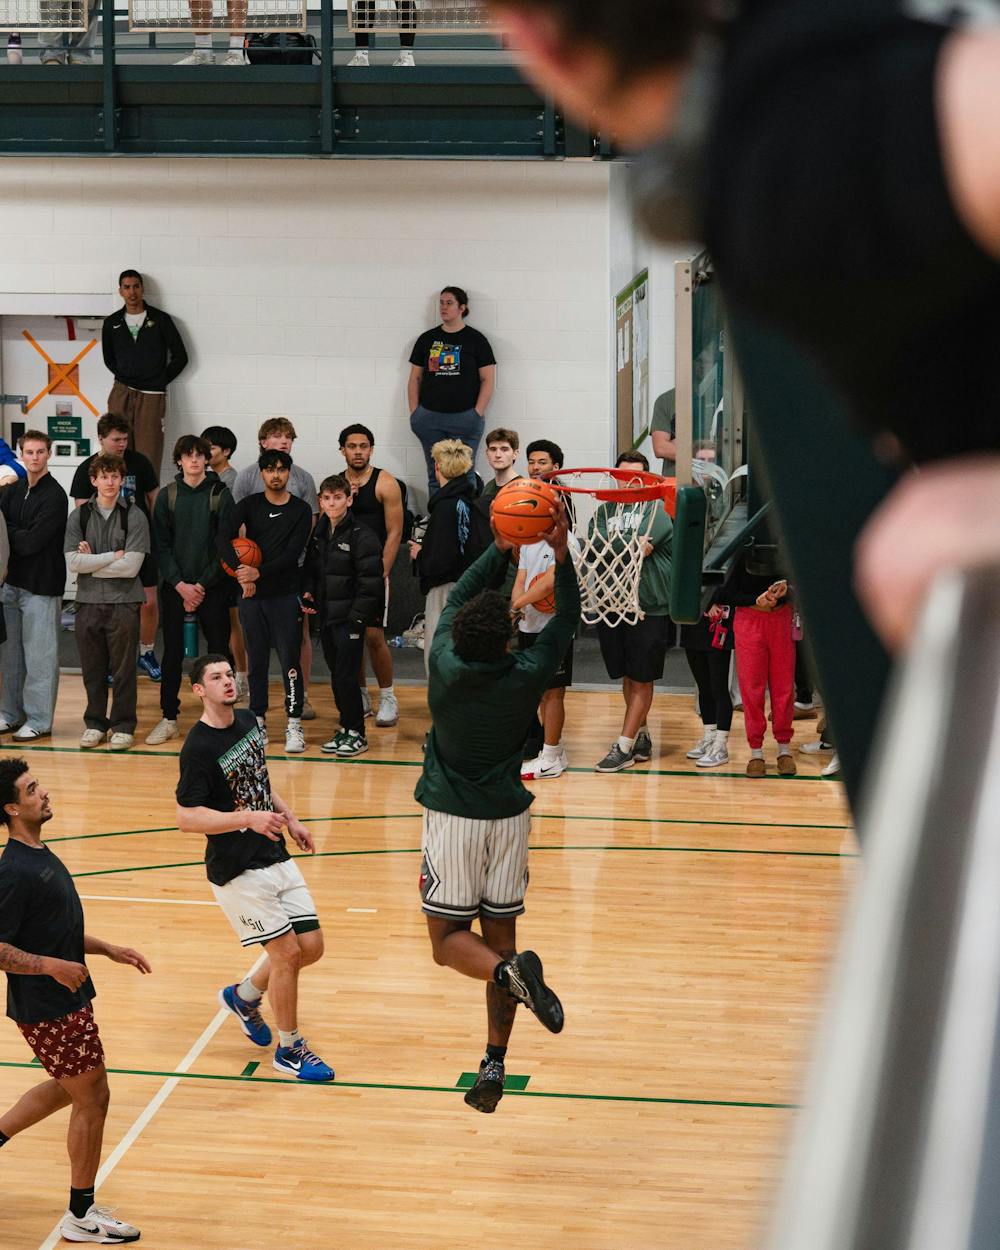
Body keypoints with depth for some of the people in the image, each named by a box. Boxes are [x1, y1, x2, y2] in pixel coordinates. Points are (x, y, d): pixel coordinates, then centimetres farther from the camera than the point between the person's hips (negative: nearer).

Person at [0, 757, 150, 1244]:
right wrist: (51, 965, -29)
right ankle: (82, 1216, 14)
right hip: (46, 1009, -10)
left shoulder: (40, 856, 9)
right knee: (93, 1098, 1)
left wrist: (108, 949, 15)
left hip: (66, 1000, 10)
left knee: (69, 1088, 25)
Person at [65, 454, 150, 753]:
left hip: (123, 602, -2)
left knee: (123, 669, 4)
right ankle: (95, 724, 21)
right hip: (88, 602, 2)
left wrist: (91, 563, -7)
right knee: (93, 669, 9)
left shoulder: (134, 516, -3)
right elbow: (73, 562, -5)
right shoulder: (78, 516, 5)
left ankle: (123, 726, 14)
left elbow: (131, 566, -12)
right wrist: (113, 556, -10)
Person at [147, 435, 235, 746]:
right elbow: (161, 545, 2)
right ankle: (168, 718, 12)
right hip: (175, 587, 1)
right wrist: (180, 585, -9)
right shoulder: (167, 496, 5)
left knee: (218, 651, 0)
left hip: (212, 588, -1)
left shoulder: (221, 495, 0)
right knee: (172, 653, 4)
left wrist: (202, 585, -10)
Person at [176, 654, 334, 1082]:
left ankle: (244, 996, 33)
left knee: (311, 946, 8)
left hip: (276, 858, 8)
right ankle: (289, 1048, 13)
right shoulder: (198, 748, -18)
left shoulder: (248, 722, 7)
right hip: (238, 870, -8)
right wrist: (249, 818, -29)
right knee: (287, 952, -6)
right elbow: (187, 817, -22)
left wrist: (289, 819, 15)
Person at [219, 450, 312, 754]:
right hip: (251, 594, 2)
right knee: (256, 661, 8)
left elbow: (293, 553, -9)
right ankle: (258, 722, 16)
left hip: (286, 594, -2)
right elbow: (223, 537, -7)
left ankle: (294, 725, 0)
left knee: (290, 661, -5)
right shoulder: (249, 505, 5)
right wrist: (241, 571, -20)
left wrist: (259, 572, -19)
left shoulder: (301, 510, 1)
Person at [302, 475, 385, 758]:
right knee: (336, 676, 11)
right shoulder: (319, 534, 11)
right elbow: (310, 568, 22)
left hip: (350, 618, -7)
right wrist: (307, 593, 4)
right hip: (326, 617, 7)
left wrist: (358, 616, -17)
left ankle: (356, 733, 3)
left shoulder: (362, 536, -11)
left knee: (346, 676, -8)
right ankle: (345, 729, 20)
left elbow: (370, 581, -14)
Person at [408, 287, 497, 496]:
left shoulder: (475, 340, 3)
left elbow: (488, 380, 1)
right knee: (435, 476, 5)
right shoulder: (427, 339, 11)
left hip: (464, 417, -3)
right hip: (430, 418, 3)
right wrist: (414, 413, 3)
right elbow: (414, 379, 13)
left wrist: (477, 413, -8)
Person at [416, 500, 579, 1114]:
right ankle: (495, 1063, 8)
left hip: (451, 817, -2)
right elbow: (567, 620, 3)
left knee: (449, 938, 6)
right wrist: (560, 555, 1)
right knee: (501, 934, 11)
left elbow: (459, 596, 4)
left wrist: (501, 550, 7)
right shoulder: (527, 677, -13)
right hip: (509, 816, 2)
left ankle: (510, 971, -25)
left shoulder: (445, 667, -13)